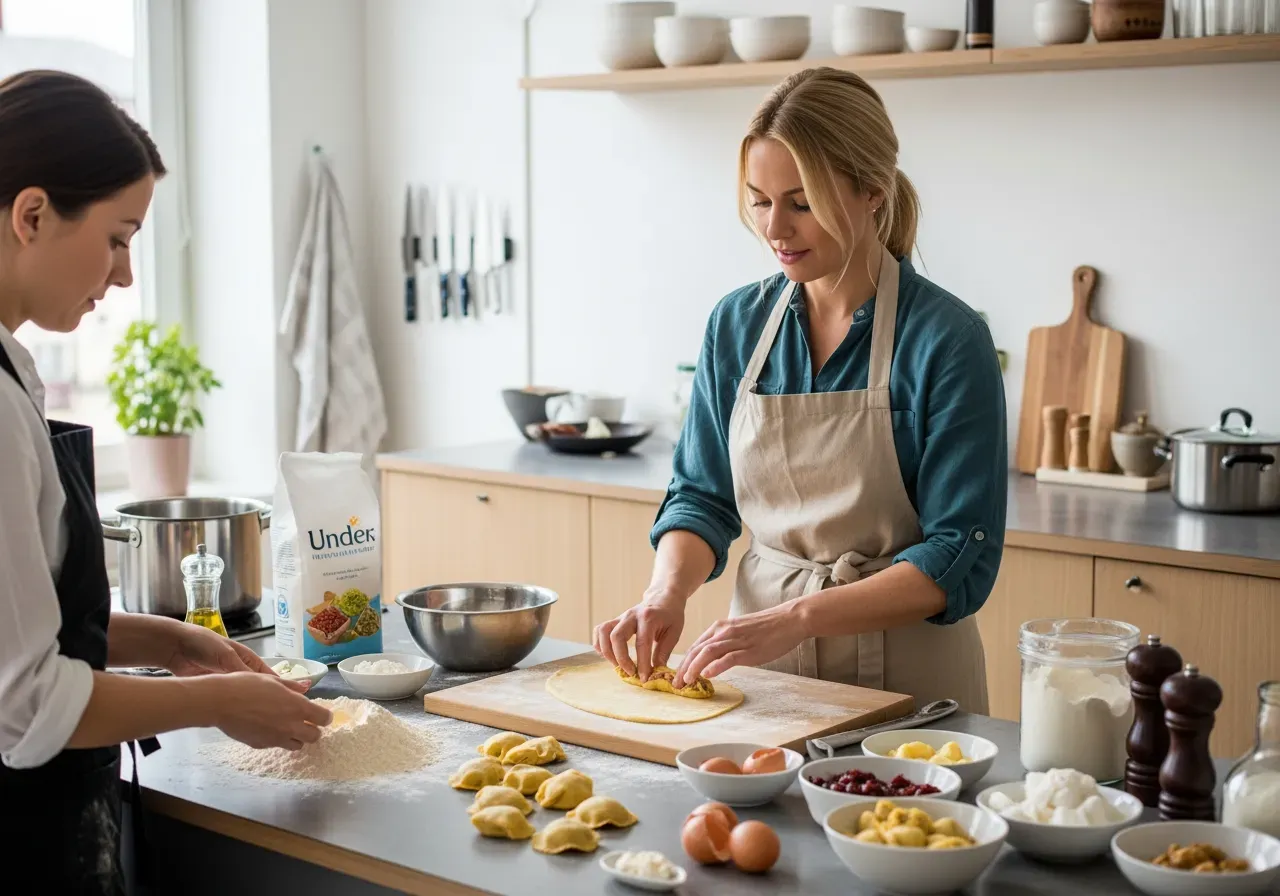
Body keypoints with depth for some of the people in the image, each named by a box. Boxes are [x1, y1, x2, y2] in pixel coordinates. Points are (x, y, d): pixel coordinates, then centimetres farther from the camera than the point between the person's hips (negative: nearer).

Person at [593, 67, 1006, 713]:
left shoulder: (947, 339, -13)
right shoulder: (737, 324, 3)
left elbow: (959, 560, -15)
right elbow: (703, 495, 9)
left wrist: (796, 619, -24)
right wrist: (667, 593, -11)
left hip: (903, 681, -3)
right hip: (762, 675, 4)